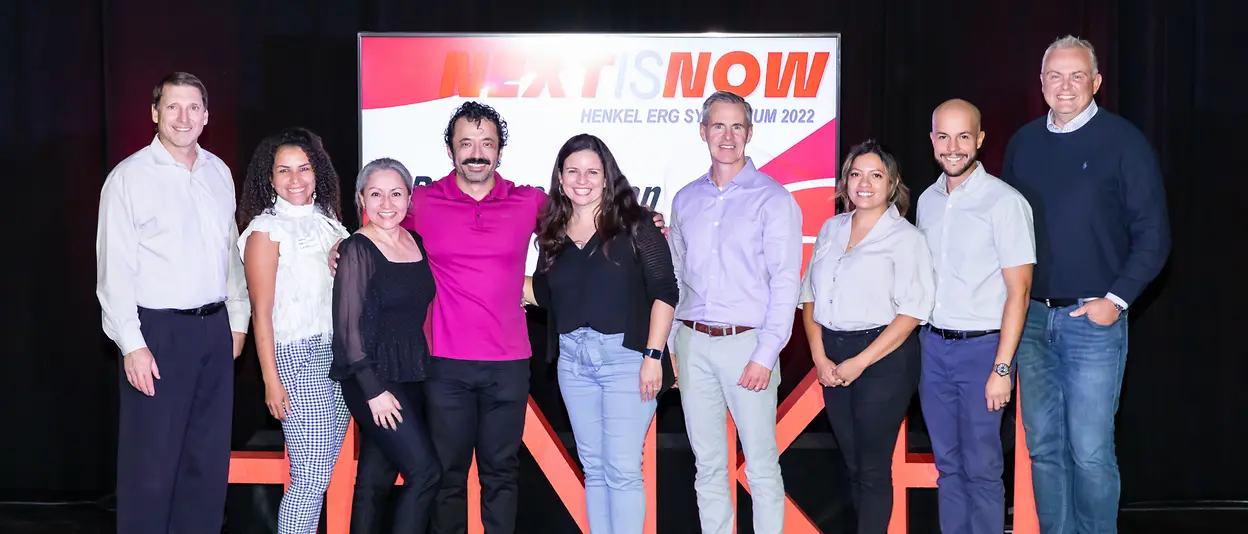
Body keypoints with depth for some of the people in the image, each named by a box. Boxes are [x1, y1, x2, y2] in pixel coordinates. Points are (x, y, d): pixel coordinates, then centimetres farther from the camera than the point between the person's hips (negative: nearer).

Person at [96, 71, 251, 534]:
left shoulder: (218, 172, 10)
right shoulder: (130, 176, -7)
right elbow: (114, 268, -10)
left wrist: (238, 319, 12)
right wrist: (132, 344, -14)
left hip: (215, 327, 6)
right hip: (158, 331, -5)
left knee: (210, 457, 12)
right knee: (152, 461, -1)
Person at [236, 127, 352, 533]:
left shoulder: (328, 219, 12)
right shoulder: (266, 231, -5)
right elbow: (262, 313, -8)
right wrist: (272, 382, -12)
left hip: (340, 352, 6)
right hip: (298, 354, -6)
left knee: (322, 469, 10)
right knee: (311, 476, -9)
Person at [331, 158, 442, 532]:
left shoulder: (417, 242, 9)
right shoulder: (357, 250, -9)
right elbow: (349, 327, -12)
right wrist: (373, 390, -15)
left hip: (412, 376, 6)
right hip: (374, 379, -6)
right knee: (425, 471, -10)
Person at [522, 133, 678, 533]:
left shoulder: (633, 223, -6)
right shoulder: (553, 231, 9)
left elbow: (664, 290, -9)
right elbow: (546, 295, 15)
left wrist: (653, 355, -14)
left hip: (625, 355, -5)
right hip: (572, 358, 5)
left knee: (622, 470, -5)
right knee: (593, 468, 11)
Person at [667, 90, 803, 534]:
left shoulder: (773, 199, -4)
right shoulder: (685, 200, 12)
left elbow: (785, 284, -8)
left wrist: (766, 355, -14)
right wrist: (671, 346, 11)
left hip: (746, 344, -4)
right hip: (693, 343, 5)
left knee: (761, 465, 0)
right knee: (708, 464, 10)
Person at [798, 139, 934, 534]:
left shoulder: (905, 237, -5)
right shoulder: (831, 229, 11)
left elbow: (911, 312, -12)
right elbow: (810, 297, 11)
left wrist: (859, 363, -14)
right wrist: (820, 357, -3)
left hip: (883, 358, -5)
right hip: (832, 357, 5)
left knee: (873, 469, -1)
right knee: (852, 465, 12)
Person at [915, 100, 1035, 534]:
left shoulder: (1004, 202, -10)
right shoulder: (927, 201, 8)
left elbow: (1018, 290, -12)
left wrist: (1002, 368, -16)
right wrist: (918, 346, 8)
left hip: (981, 347, -5)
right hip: (933, 345, 5)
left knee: (981, 467, 1)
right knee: (948, 463, 12)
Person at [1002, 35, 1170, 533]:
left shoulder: (1123, 141, -4)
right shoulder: (1023, 142, 9)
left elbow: (1153, 234, -4)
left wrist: (1116, 300, -11)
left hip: (1093, 319, -4)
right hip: (1031, 318, 4)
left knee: (1090, 452, -2)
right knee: (1044, 447, 10)